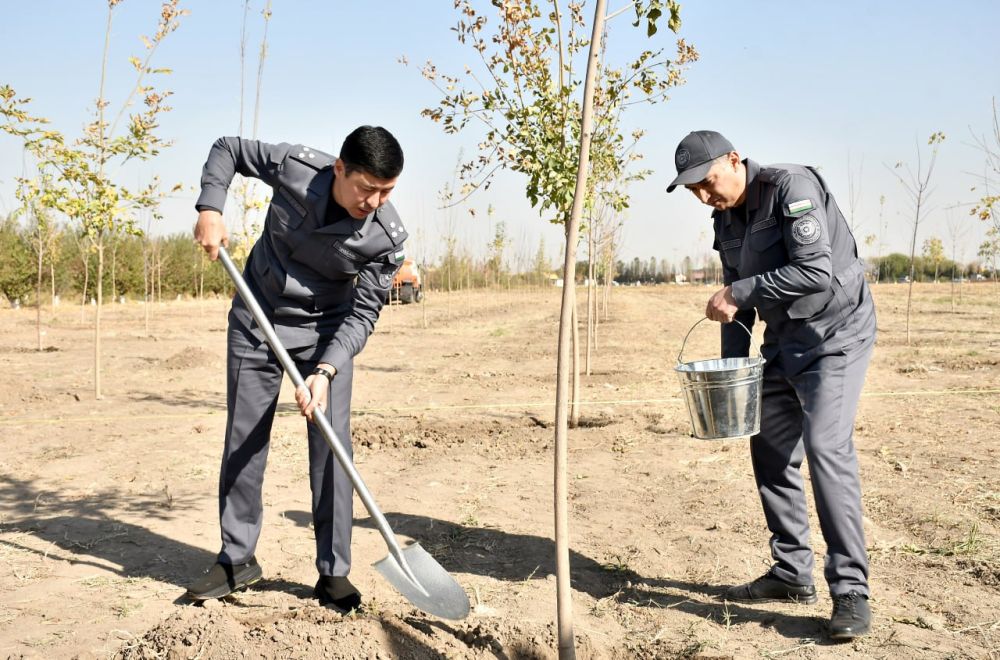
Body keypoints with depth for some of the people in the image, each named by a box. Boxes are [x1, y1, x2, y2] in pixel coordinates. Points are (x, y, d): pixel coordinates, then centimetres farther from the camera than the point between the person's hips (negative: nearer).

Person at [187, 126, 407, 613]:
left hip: (327, 331, -1)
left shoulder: (387, 237, -23)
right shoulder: (294, 167, -22)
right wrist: (210, 209, -19)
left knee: (331, 444, -7)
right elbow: (227, 149, -4)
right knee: (243, 439, 5)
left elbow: (363, 313, -18)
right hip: (256, 320, 1)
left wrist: (325, 372, -30)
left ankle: (333, 572, 5)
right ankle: (237, 560, 20)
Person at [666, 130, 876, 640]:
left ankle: (850, 591, -11)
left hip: (835, 334, -8)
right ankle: (792, 574, 21)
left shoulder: (790, 187, -17)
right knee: (771, 450, 8)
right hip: (783, 341, 9)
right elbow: (737, 299, 12)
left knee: (826, 447, -19)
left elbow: (817, 270, -27)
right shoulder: (726, 219, 7)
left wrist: (741, 292, -22)